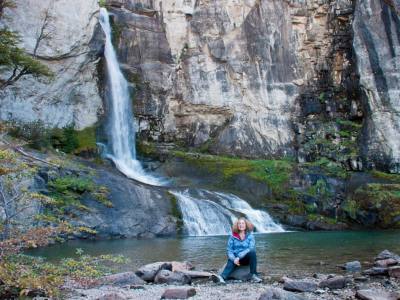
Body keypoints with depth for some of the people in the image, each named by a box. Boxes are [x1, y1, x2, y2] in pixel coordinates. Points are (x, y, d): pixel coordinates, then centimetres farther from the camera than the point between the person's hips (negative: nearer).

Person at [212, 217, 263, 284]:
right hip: (235, 258, 0)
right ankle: (222, 277, -62)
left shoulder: (250, 236, 1)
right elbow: (229, 250, -2)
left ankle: (253, 275, -30)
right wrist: (234, 259, -22)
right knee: (230, 263, -34)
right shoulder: (233, 236, 4)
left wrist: (239, 257, -23)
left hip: (246, 258, 0)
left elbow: (251, 248, -12)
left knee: (252, 252, -32)